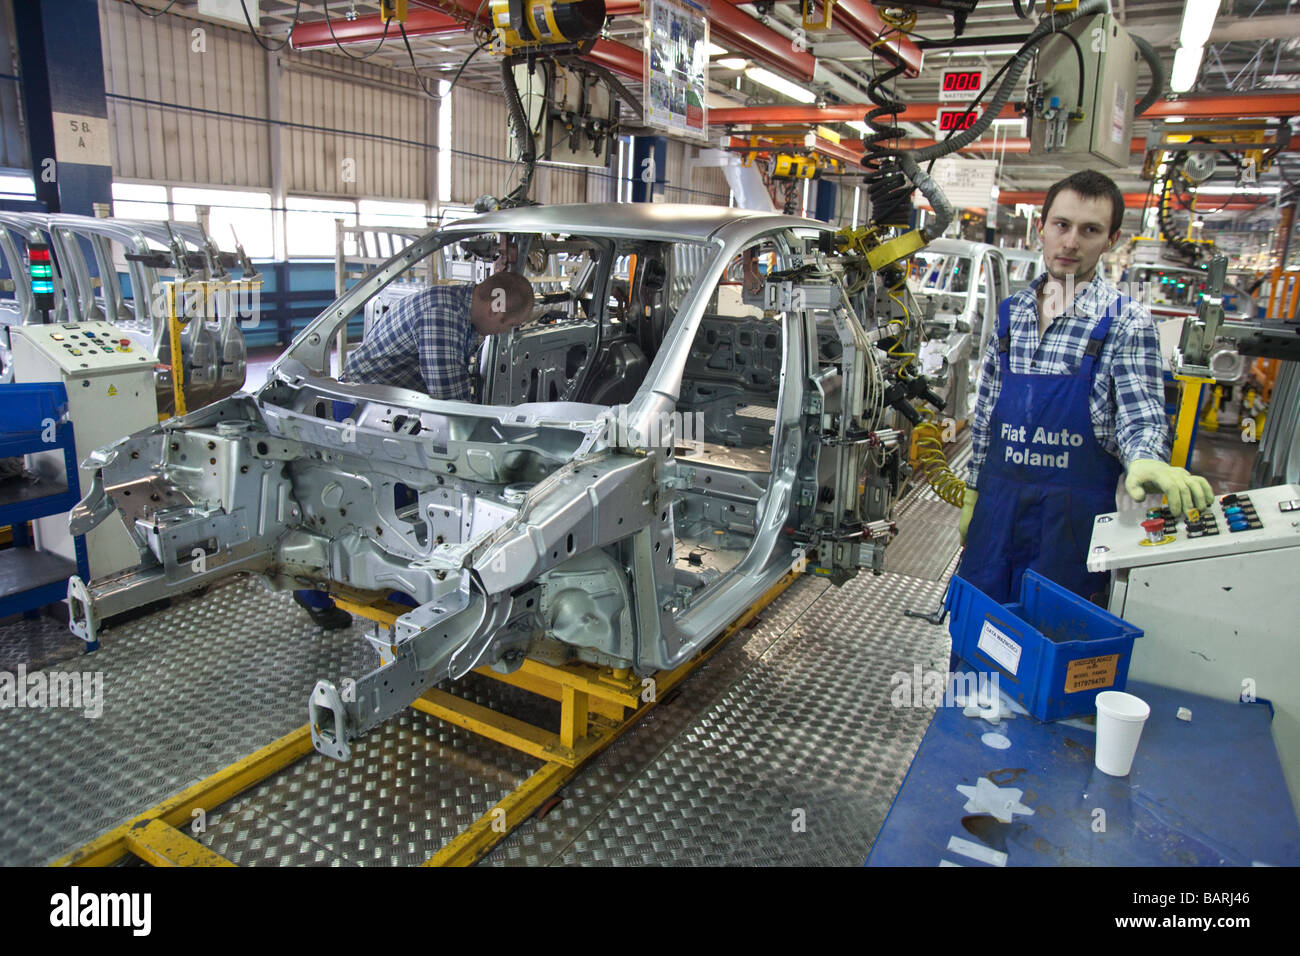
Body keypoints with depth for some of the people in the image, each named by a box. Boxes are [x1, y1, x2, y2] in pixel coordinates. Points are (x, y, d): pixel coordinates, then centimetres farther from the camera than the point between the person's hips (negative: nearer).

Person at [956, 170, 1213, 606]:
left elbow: (1140, 415, -12)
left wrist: (1145, 461, -36)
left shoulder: (1127, 321, -5)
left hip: (1075, 516, -4)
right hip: (998, 502, 4)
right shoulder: (1011, 312, 8)